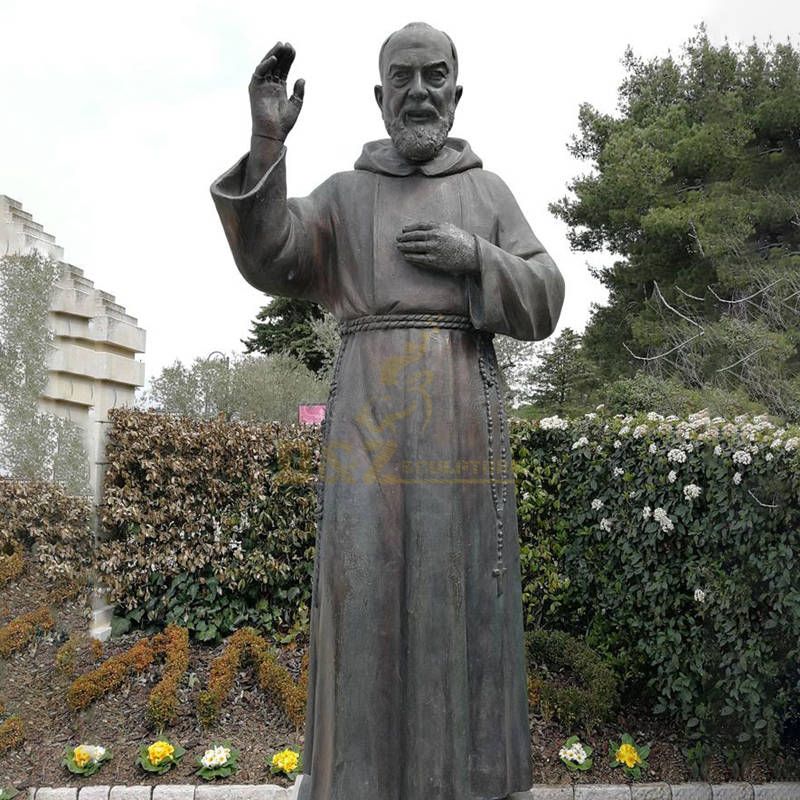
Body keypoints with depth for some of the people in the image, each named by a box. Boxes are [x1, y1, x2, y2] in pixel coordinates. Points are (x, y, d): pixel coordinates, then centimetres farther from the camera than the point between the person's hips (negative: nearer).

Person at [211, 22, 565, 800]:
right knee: (367, 580, -5)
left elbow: (540, 305, 7)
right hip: (371, 413, 0)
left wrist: (473, 258, -10)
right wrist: (267, 141, -18)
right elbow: (268, 258, -6)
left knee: (461, 584, 1)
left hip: (462, 417, 1)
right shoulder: (342, 195, 12)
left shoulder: (489, 192, 14)